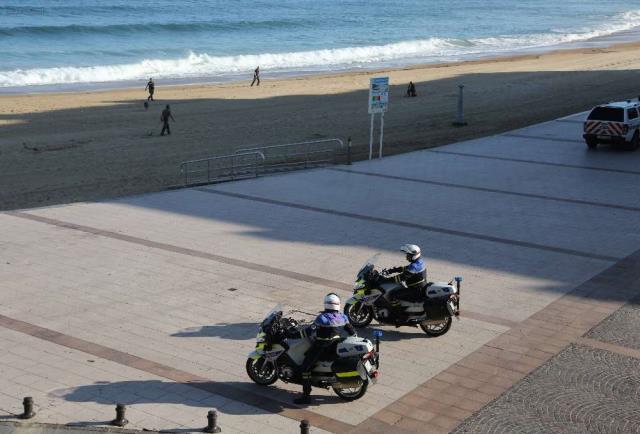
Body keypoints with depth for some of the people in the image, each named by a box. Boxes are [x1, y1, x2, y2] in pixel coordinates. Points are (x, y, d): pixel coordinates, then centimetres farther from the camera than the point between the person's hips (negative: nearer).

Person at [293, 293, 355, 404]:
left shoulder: (322, 318, -21)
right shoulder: (343, 317, -4)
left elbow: (310, 331, -20)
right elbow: (352, 332, 3)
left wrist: (297, 333, -7)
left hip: (322, 347, -7)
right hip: (336, 345, 7)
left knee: (305, 367, -2)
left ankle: (306, 396, -5)